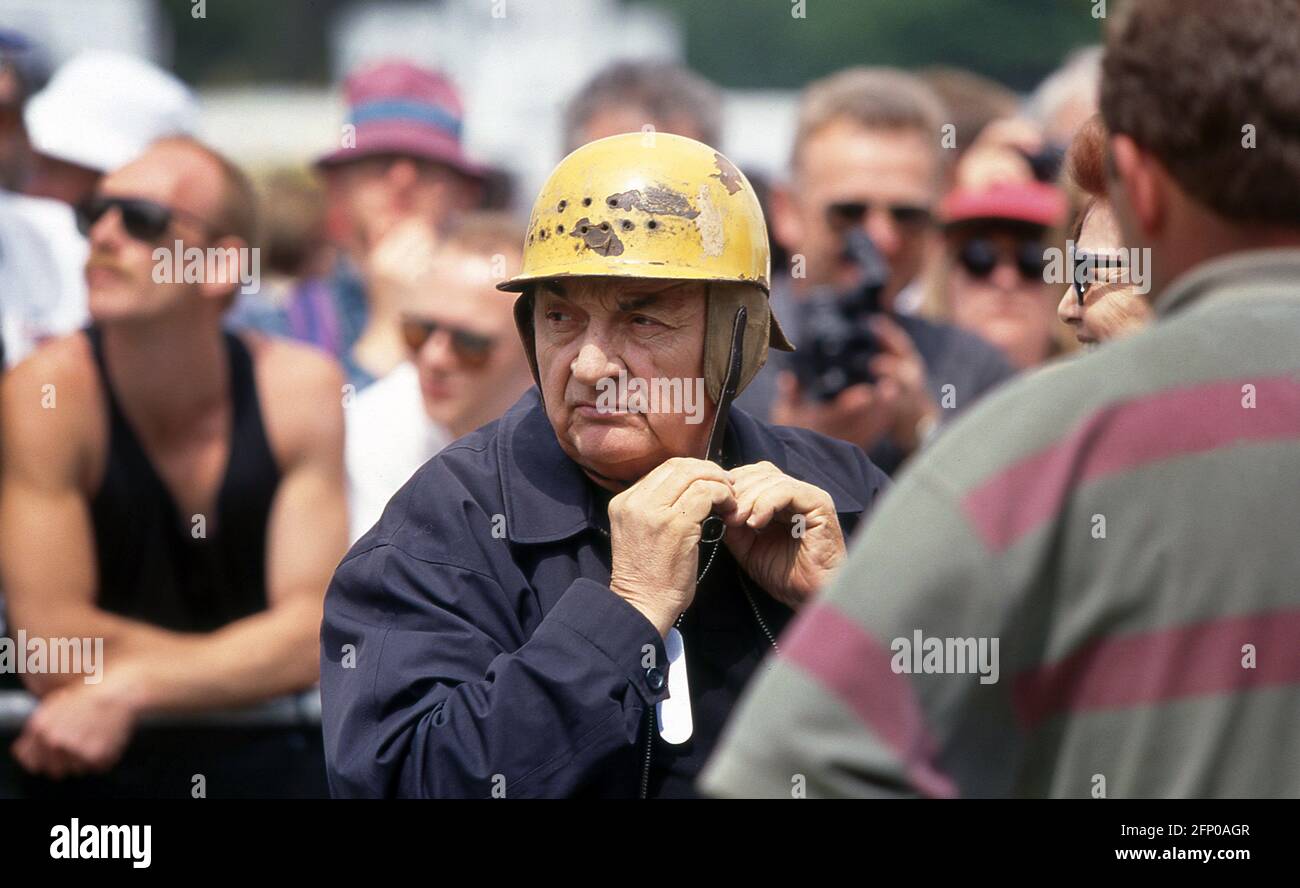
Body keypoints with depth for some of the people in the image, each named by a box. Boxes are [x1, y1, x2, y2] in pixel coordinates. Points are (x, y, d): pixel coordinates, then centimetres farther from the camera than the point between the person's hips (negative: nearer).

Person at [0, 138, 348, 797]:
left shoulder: (301, 390, -1)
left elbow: (311, 633, -7)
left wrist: (124, 690, -20)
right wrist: (250, 660, -7)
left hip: (266, 757, 2)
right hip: (95, 769, -2)